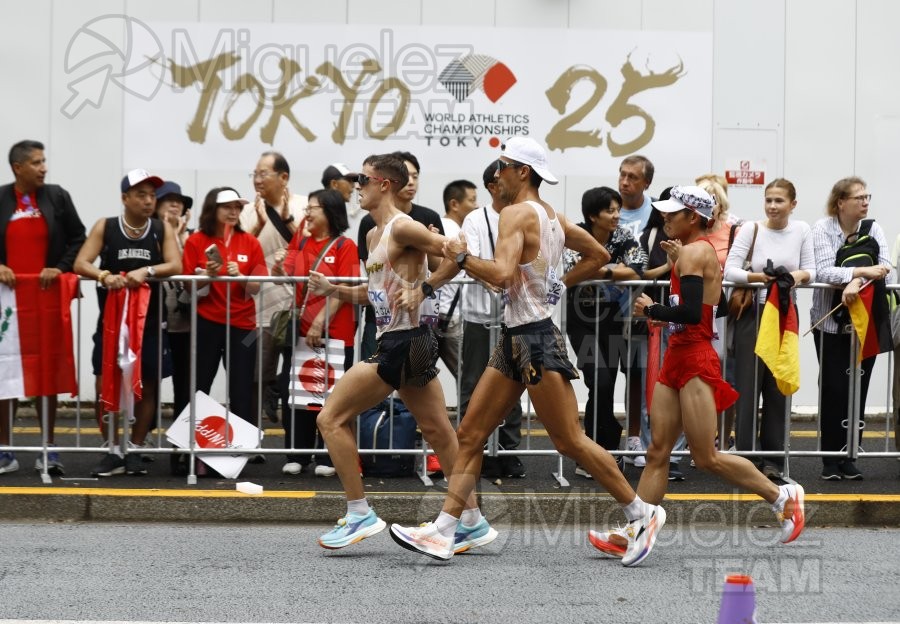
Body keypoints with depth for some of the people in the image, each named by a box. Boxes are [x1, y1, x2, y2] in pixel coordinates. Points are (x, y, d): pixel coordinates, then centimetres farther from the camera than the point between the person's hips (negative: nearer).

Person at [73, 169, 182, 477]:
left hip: (150, 319, 1)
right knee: (106, 384, -4)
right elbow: (80, 264, -8)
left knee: (147, 385, 5)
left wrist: (146, 271, -27)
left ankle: (135, 450, 16)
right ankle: (113, 451, 6)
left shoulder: (163, 229, 1)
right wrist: (104, 275, -28)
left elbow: (176, 266, -10)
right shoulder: (105, 227, -1)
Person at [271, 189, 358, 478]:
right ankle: (297, 456, 11)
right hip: (302, 330, 5)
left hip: (334, 332, -5)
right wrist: (279, 270, -14)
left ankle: (327, 458, 7)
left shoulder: (345, 246, -4)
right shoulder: (300, 243, 12)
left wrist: (321, 322, -18)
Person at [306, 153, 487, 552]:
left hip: (404, 343, -10)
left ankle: (360, 515, -1)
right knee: (439, 434, 11)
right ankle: (474, 524, 14)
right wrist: (333, 290, 12)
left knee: (331, 418, -5)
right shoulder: (374, 235, 17)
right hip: (399, 343, 10)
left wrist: (423, 289, -17)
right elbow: (377, 293, 23)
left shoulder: (403, 228, -12)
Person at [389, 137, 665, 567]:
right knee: (470, 434, 6)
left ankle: (642, 514, 6)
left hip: (535, 339, -10)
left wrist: (461, 258, -16)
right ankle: (442, 532, 5)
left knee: (569, 441, -4)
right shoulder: (553, 217, 13)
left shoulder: (517, 213, -15)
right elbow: (598, 256, 24)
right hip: (516, 338, 10)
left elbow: (501, 273, -29)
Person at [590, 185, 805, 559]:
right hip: (677, 359, 10)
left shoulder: (693, 251, -13)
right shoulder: (700, 250, 17)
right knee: (657, 452, 4)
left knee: (707, 458, -5)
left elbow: (690, 313, -24)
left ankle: (782, 496, 7)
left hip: (695, 361, -10)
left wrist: (652, 310, -11)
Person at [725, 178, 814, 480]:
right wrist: (759, 277, -25)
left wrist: (800, 275, -20)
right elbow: (729, 270, -10)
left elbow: (811, 270, 2)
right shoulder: (751, 229, -4)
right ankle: (747, 457, 3)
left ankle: (773, 458, 13)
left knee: (779, 388, 6)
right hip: (753, 313, -2)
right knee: (748, 387, -3)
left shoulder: (802, 230, 3)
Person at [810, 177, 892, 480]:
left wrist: (857, 281, -25)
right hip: (830, 322, -2)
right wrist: (862, 271, -29)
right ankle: (831, 460, 6)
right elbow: (823, 271, -18)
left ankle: (850, 457, 10)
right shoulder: (823, 228, -5)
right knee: (833, 389, -2)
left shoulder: (873, 229, 2)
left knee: (858, 389, 2)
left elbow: (886, 270, -9)